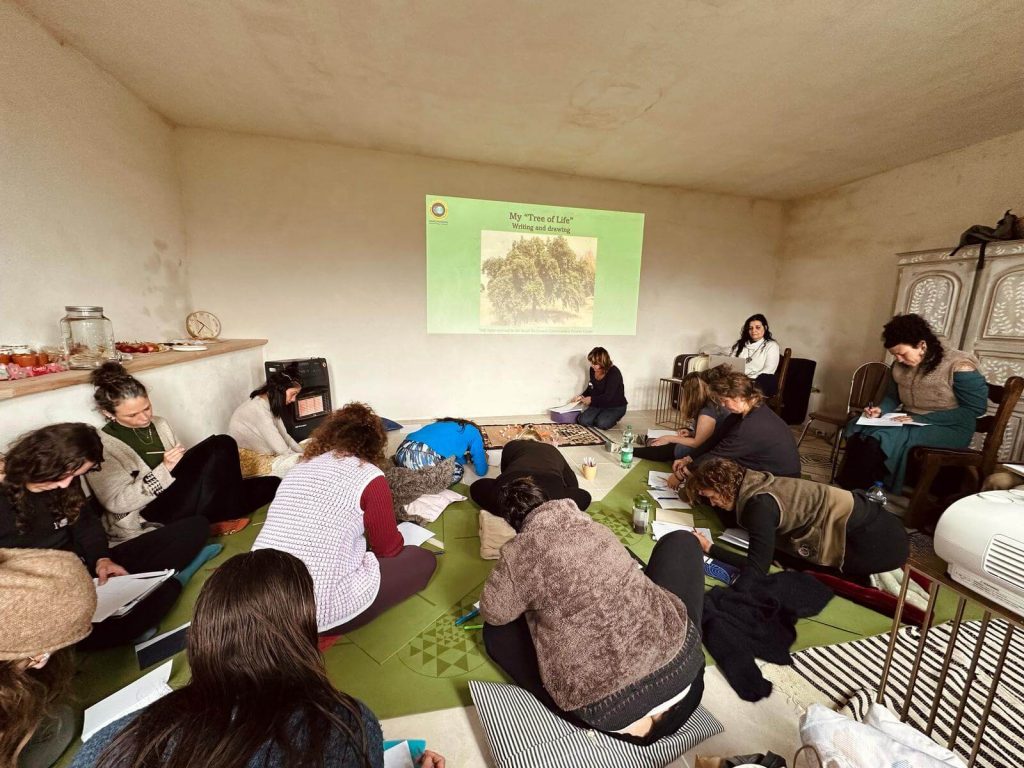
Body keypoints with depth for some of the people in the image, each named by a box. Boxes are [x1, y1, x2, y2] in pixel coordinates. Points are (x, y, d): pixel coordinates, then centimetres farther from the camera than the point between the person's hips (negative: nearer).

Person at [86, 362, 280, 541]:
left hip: (179, 501, 6)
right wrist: (164, 470, -24)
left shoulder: (159, 424, 9)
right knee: (222, 447, -25)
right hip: (143, 521, -6)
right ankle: (229, 515, -11)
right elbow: (116, 503, -15)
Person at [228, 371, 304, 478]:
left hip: (261, 453, 9)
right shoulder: (258, 407, -24)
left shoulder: (271, 404, 5)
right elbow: (281, 448, -25)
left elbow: (284, 435, 3)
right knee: (294, 464, -25)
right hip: (245, 456, -9)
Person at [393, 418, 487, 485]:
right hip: (425, 458, -7)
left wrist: (466, 458, 50)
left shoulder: (447, 425, 35)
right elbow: (481, 471, 22)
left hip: (402, 452, 8)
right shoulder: (473, 432, 17)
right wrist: (482, 458, 42)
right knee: (458, 471, 20)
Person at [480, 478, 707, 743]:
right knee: (681, 541, 24)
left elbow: (493, 614, 8)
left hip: (609, 706, -3)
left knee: (495, 633, 18)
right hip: (679, 662, 4)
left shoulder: (517, 555, -7)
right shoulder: (590, 524, 7)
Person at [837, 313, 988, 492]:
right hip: (909, 422, 6)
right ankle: (847, 488, -19)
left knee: (882, 437, -31)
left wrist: (920, 419, -20)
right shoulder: (901, 366, 5)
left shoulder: (958, 366, -12)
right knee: (856, 427, -18)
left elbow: (975, 409, -12)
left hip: (949, 429, -6)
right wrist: (880, 410, -7)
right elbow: (893, 397, 16)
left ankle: (862, 491, -19)